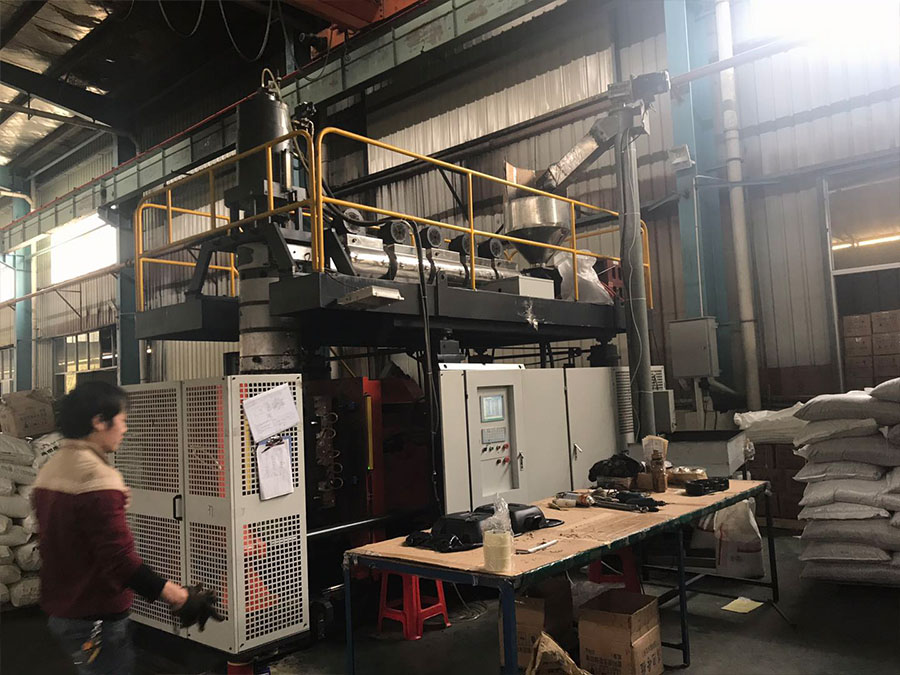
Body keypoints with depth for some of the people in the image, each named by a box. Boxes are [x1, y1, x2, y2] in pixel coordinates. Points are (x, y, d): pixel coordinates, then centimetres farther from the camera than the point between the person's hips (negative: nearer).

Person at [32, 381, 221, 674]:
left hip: (59, 611, 9)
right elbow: (121, 560, -30)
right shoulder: (97, 478, -24)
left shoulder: (49, 470, 6)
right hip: (96, 620, -9)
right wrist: (181, 598, -31)